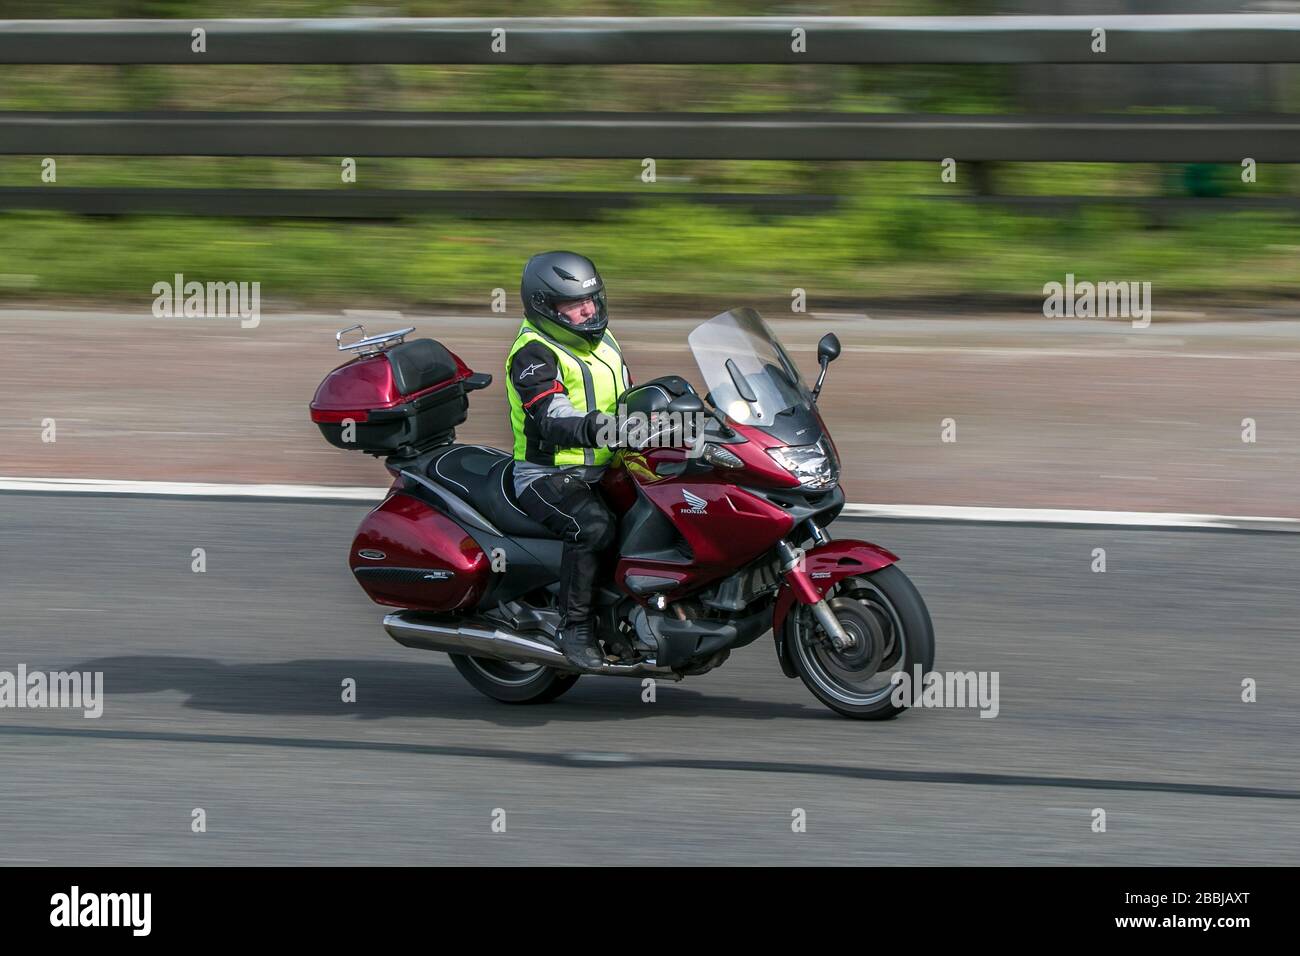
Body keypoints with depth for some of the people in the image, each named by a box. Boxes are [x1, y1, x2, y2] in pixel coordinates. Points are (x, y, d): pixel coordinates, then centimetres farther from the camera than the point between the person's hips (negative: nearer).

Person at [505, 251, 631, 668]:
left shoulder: (601, 342, 16)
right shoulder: (534, 355, -12)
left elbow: (628, 400, 26)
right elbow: (553, 420, -27)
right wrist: (596, 428, -46)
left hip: (604, 471, 9)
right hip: (550, 474, -9)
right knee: (592, 525, -35)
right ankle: (576, 627, -26)